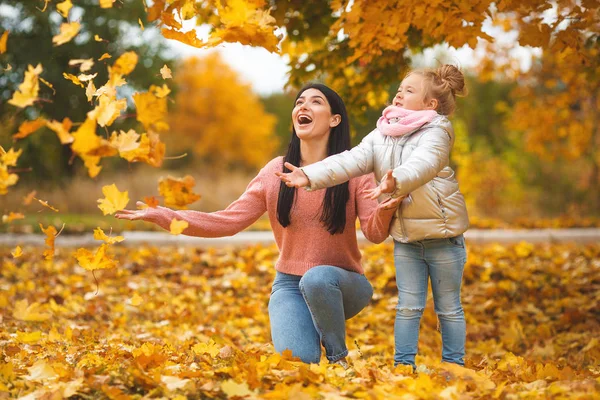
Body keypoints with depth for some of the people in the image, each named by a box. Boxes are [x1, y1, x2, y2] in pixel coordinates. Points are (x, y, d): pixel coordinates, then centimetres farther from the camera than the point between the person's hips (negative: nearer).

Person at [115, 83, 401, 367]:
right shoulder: (277, 172, 1)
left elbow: (374, 233, -13)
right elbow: (228, 221, -1)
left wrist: (386, 211, -37)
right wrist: (160, 216, -9)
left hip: (343, 283, -1)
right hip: (289, 284, 1)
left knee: (317, 278, -38)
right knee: (298, 361, -26)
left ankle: (338, 356, -11)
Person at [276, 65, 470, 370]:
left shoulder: (436, 132, -12)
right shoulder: (381, 136, 5)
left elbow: (421, 166, -32)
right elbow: (351, 161, -9)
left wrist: (395, 182, -53)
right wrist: (310, 176, -25)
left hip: (443, 234, -4)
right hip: (405, 237, 4)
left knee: (448, 308, 8)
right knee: (408, 306, 9)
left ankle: (454, 367, 18)